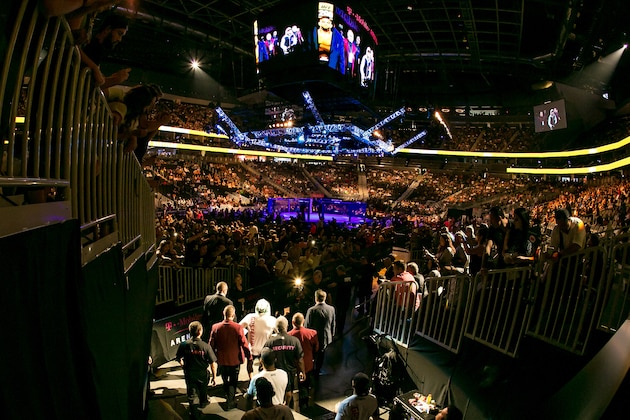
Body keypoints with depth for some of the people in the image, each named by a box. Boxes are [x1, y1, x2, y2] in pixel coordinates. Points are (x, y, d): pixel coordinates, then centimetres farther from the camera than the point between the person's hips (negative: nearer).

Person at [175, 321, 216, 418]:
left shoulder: (184, 345, -19)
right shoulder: (205, 346, -25)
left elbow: (178, 359, -2)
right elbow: (213, 364, -21)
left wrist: (183, 364, 21)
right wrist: (214, 377, -6)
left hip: (189, 375, 0)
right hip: (202, 374, 0)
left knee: (192, 396, 17)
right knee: (203, 391, 28)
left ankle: (194, 414, 24)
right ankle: (203, 403, 54)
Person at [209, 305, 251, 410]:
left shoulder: (215, 327, -13)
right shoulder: (238, 327, -21)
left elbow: (212, 345, -4)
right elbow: (244, 344, -16)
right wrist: (249, 357, -2)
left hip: (222, 359, 3)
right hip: (235, 359, -3)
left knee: (225, 380, 26)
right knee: (233, 381, 15)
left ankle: (228, 396, 45)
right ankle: (230, 402, 18)